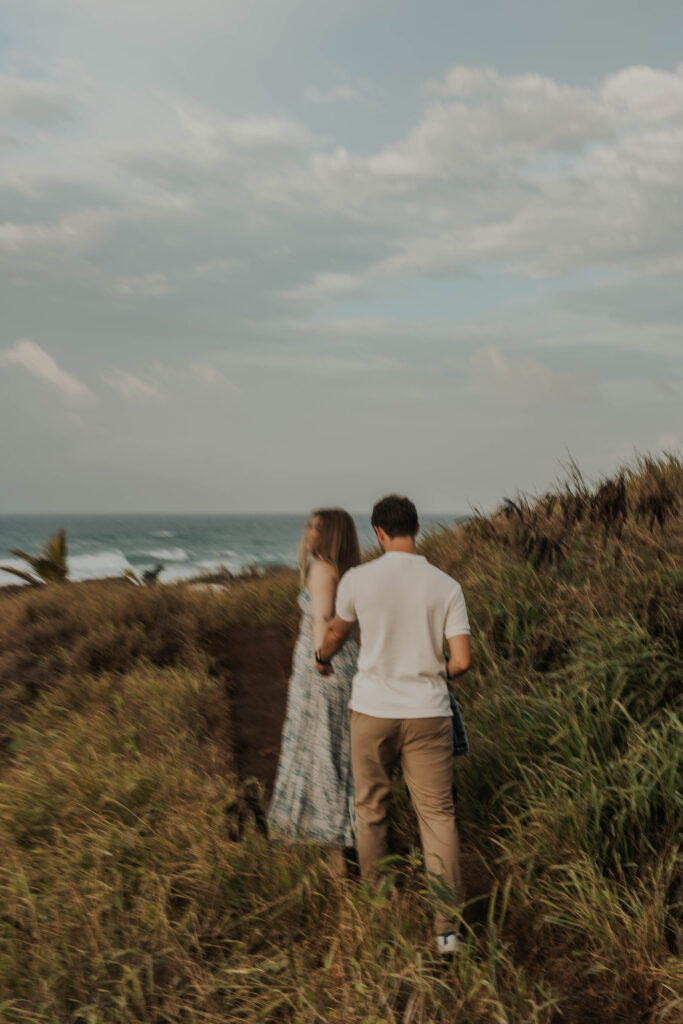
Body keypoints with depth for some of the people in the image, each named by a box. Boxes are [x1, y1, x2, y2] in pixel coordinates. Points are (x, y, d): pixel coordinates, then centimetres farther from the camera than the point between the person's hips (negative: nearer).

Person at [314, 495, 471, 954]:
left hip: (372, 710, 0)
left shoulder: (358, 579, -5)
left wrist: (322, 658, 37)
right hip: (427, 714, 0)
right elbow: (462, 660, -8)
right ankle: (447, 928, 2)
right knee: (438, 815, 4)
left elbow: (337, 632, 14)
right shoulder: (446, 587, -5)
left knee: (371, 809, 17)